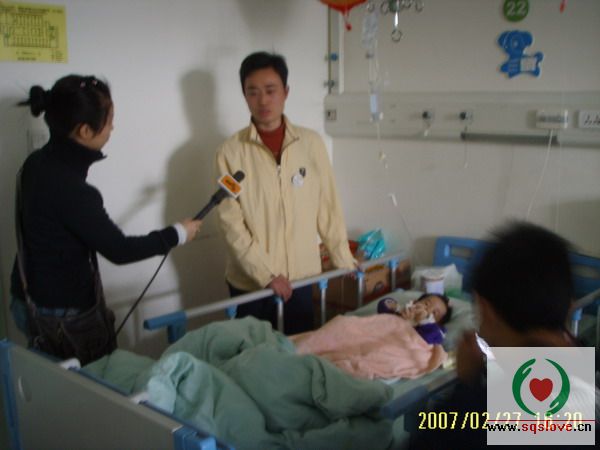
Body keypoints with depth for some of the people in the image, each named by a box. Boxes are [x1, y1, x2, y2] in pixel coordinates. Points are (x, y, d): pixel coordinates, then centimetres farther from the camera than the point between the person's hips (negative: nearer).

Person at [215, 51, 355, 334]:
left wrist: (344, 261, 7)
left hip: (301, 276, 2)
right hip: (249, 281, -2)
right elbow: (231, 223, -10)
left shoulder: (311, 143, -2)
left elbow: (328, 207, 4)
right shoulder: (231, 151, -8)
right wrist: (266, 273, -15)